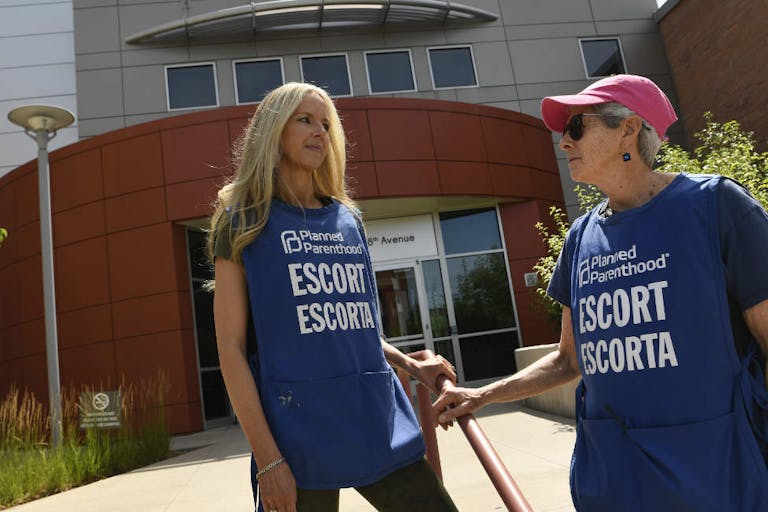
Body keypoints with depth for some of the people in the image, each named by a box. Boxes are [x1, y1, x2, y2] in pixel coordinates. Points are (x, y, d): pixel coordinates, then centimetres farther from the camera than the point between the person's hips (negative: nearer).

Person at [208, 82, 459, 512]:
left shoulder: (348, 218, 13)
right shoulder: (244, 219, -1)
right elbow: (231, 346, -7)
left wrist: (409, 364, 7)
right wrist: (267, 457, -12)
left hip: (380, 424, 5)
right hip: (300, 433, -4)